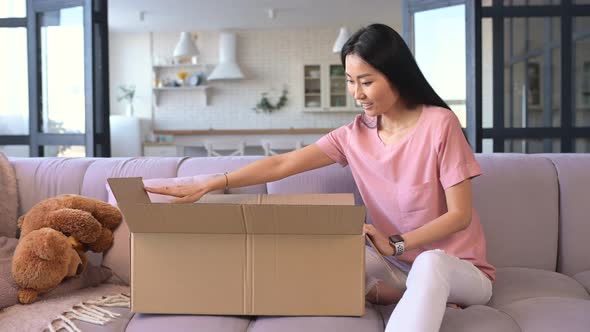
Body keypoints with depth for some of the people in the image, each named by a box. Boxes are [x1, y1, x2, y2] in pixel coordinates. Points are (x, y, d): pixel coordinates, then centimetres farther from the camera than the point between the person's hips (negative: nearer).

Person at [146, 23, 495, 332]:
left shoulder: (439, 124, -17)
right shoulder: (355, 134, -3)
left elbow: (460, 214, -16)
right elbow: (282, 164, -8)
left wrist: (395, 244, -27)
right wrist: (208, 185, -17)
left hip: (459, 269, -5)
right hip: (401, 265, 5)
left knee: (429, 264, -39)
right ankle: (424, 298, -19)